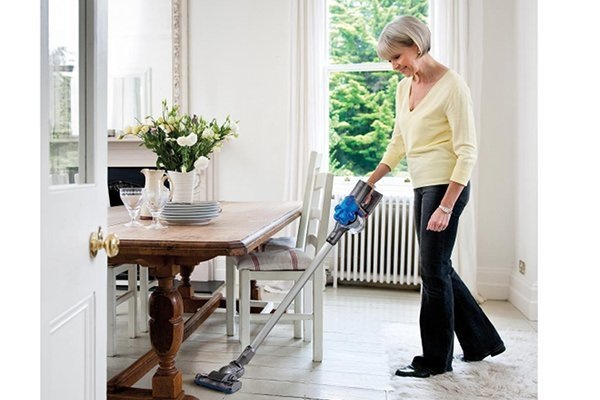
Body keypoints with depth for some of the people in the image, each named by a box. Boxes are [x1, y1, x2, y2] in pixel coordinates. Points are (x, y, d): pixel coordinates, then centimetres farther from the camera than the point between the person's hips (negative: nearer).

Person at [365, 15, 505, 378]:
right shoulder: (404, 87, 10)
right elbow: (399, 144, 17)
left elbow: (467, 151, -17)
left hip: (446, 186, -9)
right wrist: (370, 182, 11)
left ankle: (435, 359, 19)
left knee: (433, 271, 0)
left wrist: (446, 206, -21)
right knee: (439, 268, 15)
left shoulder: (451, 85, -14)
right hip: (423, 186, 9)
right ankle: (481, 340, 33)